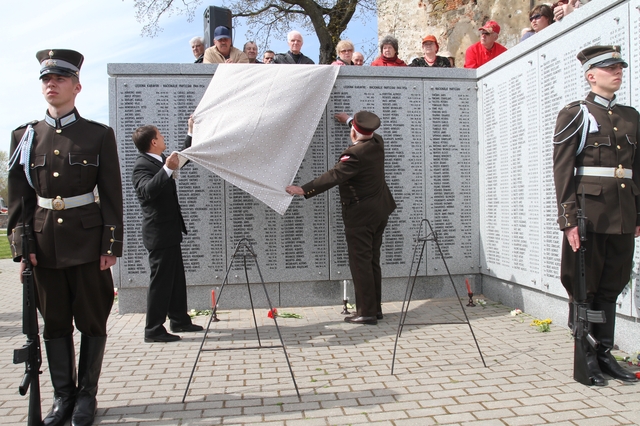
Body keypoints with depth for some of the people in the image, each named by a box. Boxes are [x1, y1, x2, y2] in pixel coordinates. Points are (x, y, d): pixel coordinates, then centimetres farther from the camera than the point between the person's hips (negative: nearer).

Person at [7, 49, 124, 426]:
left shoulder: (100, 135, 2)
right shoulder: (25, 136, 9)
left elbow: (112, 194, -1)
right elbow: (18, 196, 8)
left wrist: (112, 244, -7)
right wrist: (21, 245, 0)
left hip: (87, 240, -2)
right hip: (44, 242, 3)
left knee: (92, 322, 5)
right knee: (55, 323, 9)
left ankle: (87, 395, 20)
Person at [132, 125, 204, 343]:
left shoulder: (160, 161, 14)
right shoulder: (142, 165, -16)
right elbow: (148, 190, -34)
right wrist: (167, 169, -42)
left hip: (169, 231, 10)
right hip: (159, 233, -10)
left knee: (177, 278, 16)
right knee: (161, 279, -6)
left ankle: (179, 320, 28)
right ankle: (153, 330, 2)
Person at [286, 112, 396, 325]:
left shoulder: (354, 155, -22)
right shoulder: (377, 142, 4)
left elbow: (332, 177, -29)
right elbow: (368, 133, 28)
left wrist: (304, 190, -27)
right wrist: (349, 119, 42)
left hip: (360, 216, -9)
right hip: (379, 212, 9)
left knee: (360, 263, -2)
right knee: (373, 261, 15)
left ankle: (366, 312, 3)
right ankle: (375, 308, 23)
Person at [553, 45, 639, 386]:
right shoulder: (575, 114, -2)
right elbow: (562, 170, -9)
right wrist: (569, 218, -16)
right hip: (590, 212, -6)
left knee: (611, 286, 11)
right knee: (584, 287, 1)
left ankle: (605, 354, 22)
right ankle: (585, 357, 12)